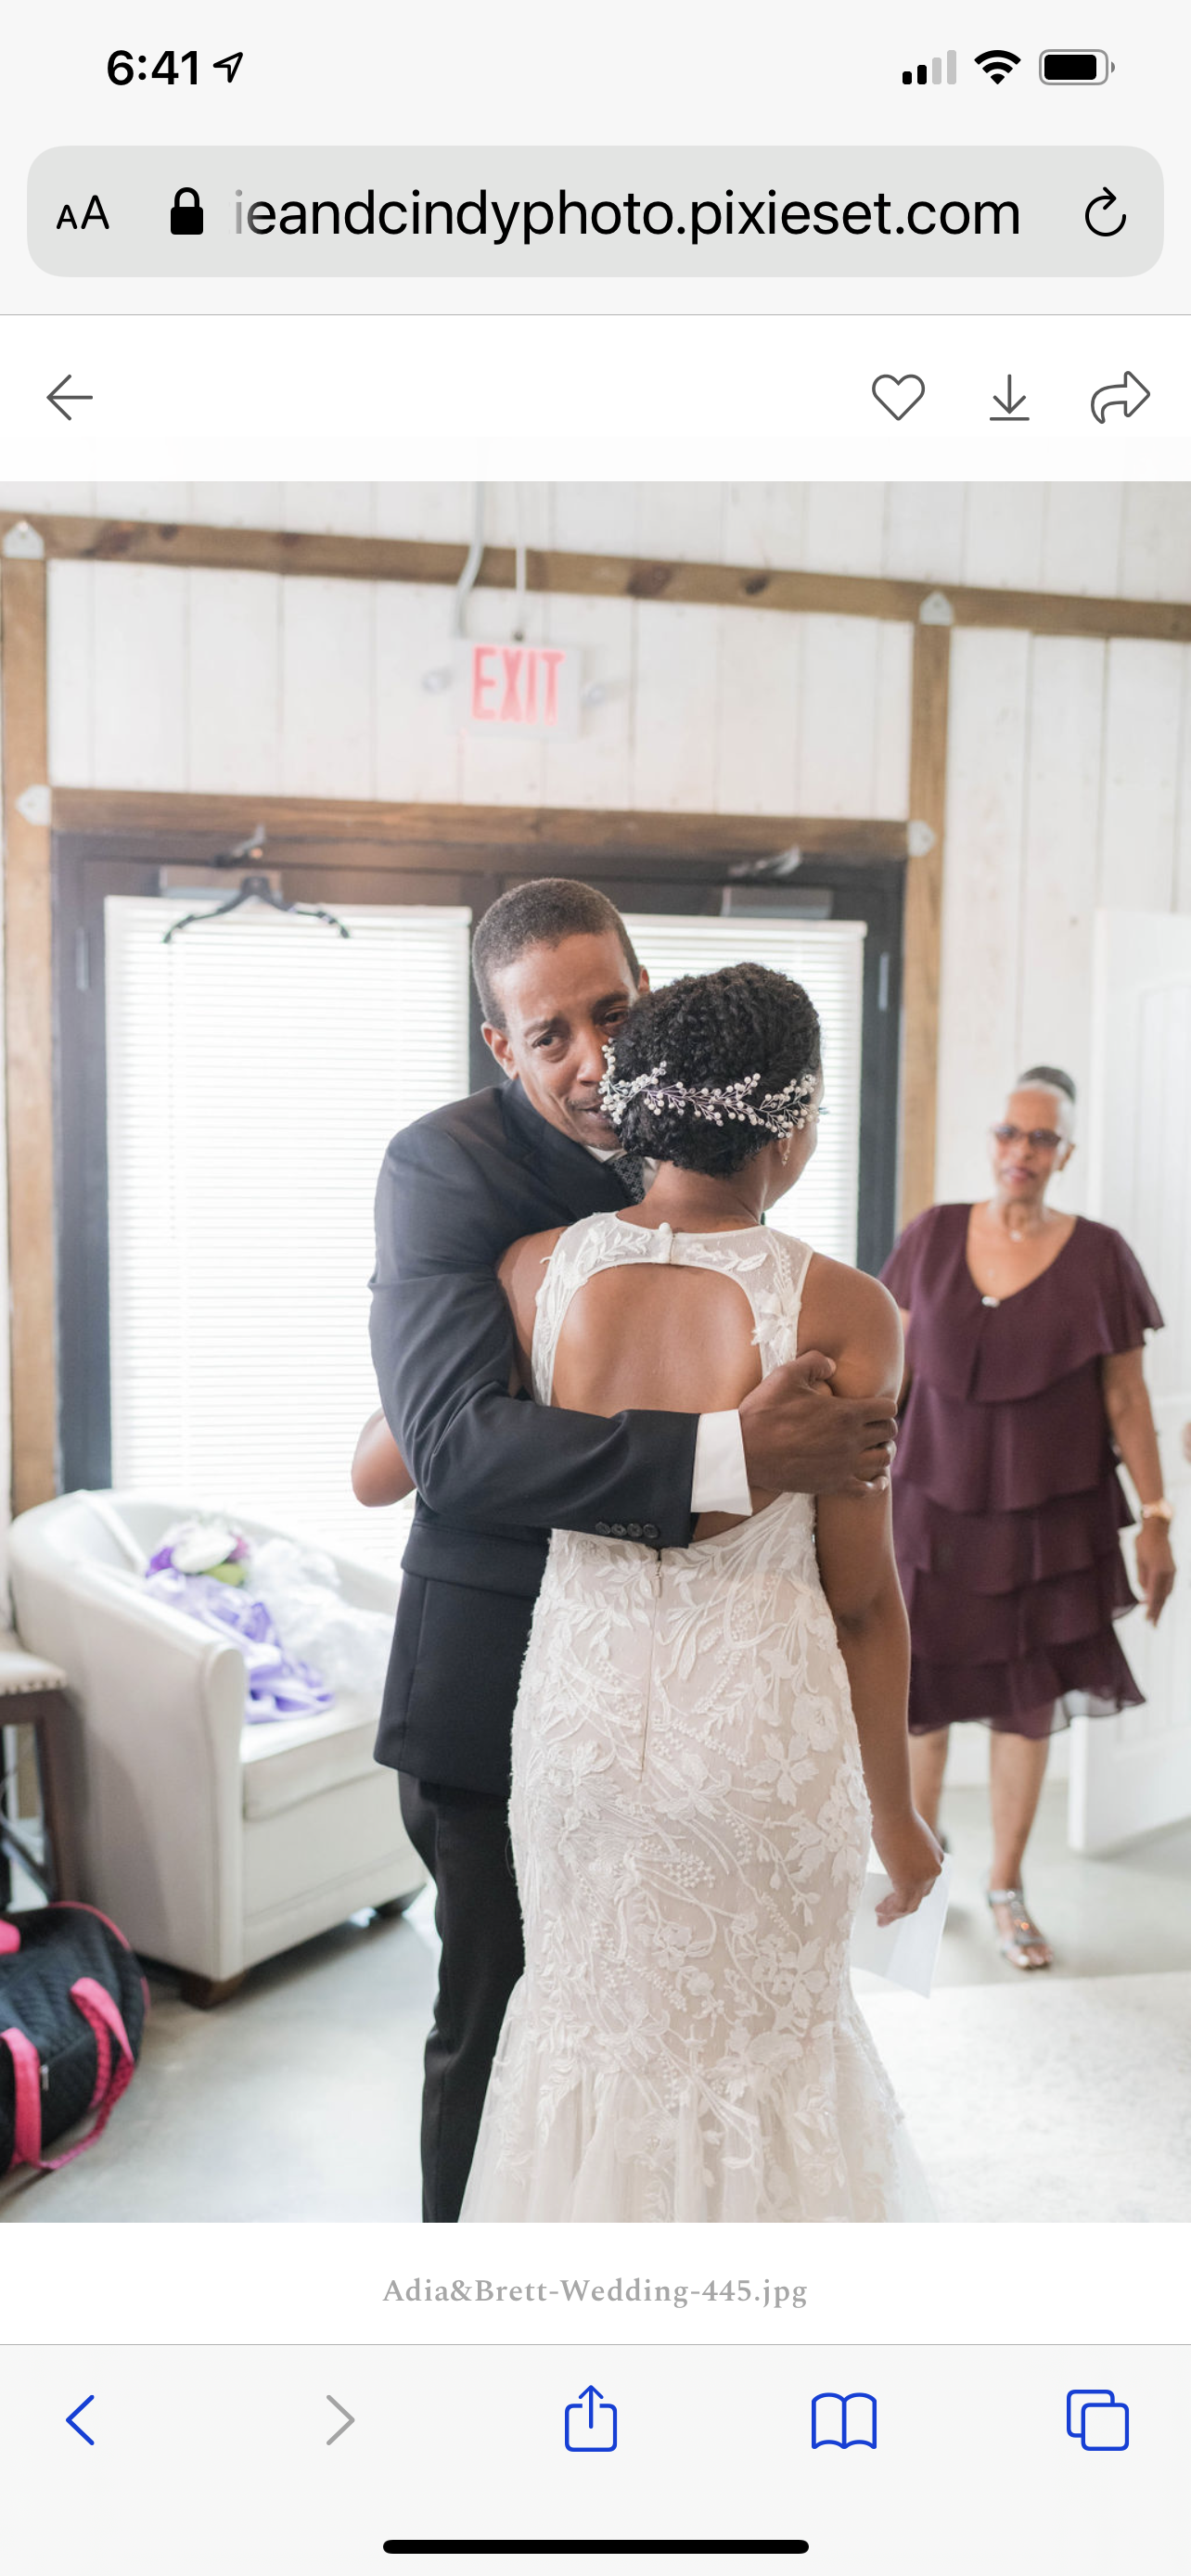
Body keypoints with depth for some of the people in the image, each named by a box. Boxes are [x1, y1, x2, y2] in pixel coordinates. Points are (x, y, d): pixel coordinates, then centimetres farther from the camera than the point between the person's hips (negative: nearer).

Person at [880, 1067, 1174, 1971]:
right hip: (934, 1500, 1)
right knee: (918, 1691, 7)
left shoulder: (1098, 1256, -4)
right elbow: (892, 1365, 8)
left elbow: (1125, 1399, 0)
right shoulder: (932, 1237, 1)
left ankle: (1008, 1887, 25)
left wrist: (1155, 1518, -3)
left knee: (1027, 1703, 6)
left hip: (1048, 1514, -1)